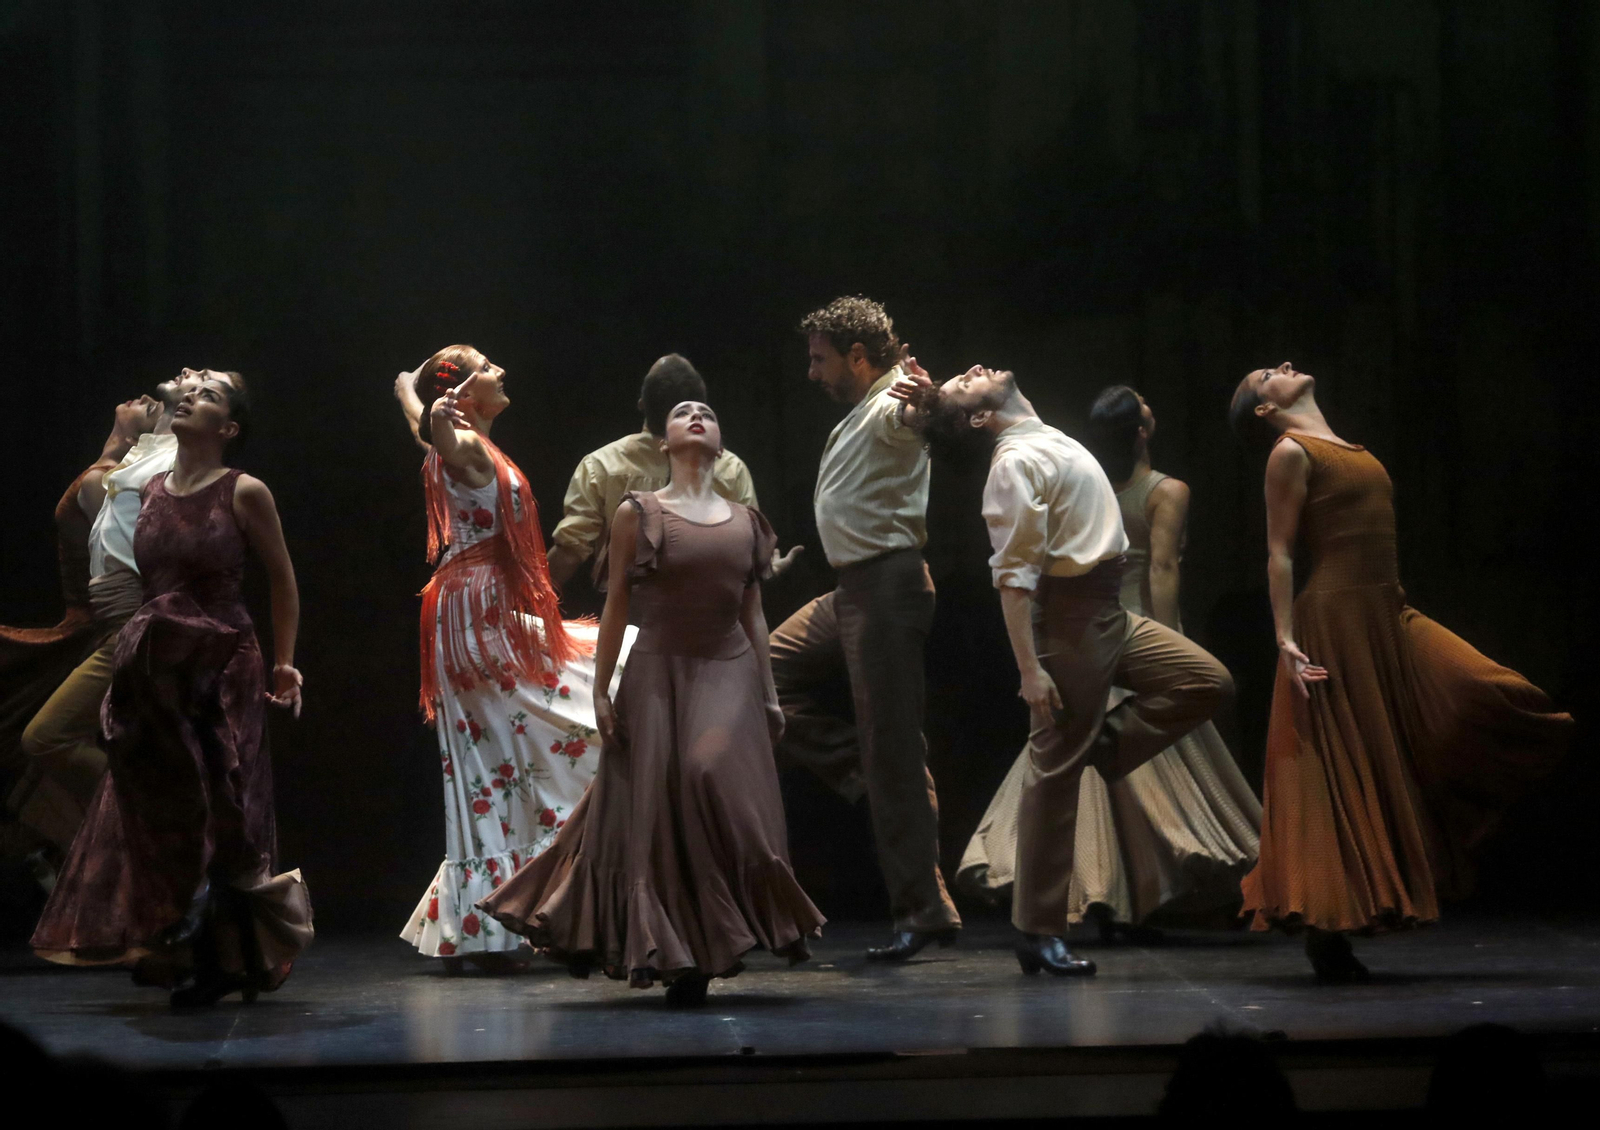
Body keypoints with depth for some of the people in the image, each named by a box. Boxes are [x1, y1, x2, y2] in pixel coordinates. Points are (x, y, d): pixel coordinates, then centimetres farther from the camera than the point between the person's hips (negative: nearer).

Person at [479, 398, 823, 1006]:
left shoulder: (746, 522, 11)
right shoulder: (637, 515, 1)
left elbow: (754, 614, 14)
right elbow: (616, 607, 1)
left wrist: (769, 693, 12)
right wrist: (601, 691, -4)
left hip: (730, 678, 2)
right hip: (660, 676, -2)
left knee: (726, 797, -13)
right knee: (659, 815, -2)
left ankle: (704, 954, -2)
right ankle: (676, 961, 8)